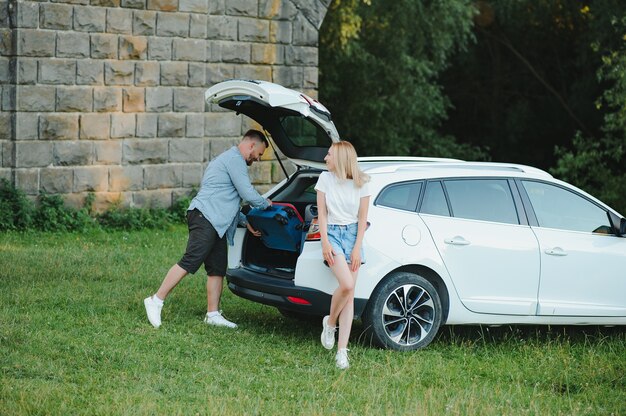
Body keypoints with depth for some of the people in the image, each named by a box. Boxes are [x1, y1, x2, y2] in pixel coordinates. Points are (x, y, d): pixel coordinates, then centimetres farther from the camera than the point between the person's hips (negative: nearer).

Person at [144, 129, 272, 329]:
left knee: (217, 268, 8)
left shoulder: (227, 159, 29)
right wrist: (266, 204, 9)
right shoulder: (235, 159, -5)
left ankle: (213, 314, 10)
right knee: (189, 262, -15)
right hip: (205, 217, -11)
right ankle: (156, 301, -15)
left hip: (216, 224, 11)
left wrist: (245, 221, 27)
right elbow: (248, 194, -9)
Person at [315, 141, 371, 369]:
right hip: (332, 233, -1)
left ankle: (342, 351, -4)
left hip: (352, 234, 1)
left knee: (349, 296, -4)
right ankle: (330, 322, 5)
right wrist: (325, 242, -8)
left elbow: (362, 218, 1)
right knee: (346, 284, -23)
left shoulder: (361, 184, 0)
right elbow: (322, 213, 2)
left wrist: (357, 248, -7)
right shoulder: (325, 179, 2)